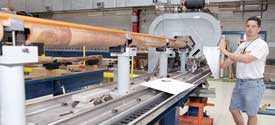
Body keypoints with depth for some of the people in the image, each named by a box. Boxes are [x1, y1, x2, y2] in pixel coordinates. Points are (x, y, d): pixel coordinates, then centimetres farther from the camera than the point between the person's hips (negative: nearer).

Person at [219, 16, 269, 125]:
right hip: (239, 82, 8)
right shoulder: (242, 45, 11)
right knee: (234, 109, 13)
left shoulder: (261, 44, -14)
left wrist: (225, 52, -24)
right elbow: (232, 59, 20)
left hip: (253, 84, -7)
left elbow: (247, 59, -28)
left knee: (251, 114, 7)